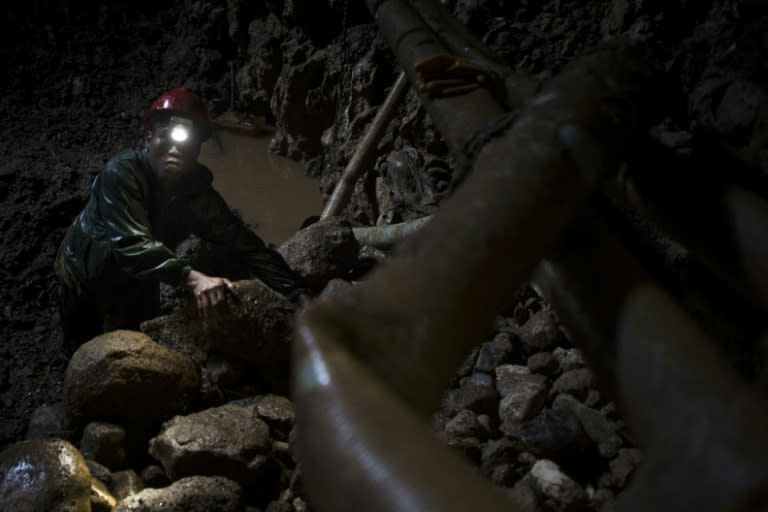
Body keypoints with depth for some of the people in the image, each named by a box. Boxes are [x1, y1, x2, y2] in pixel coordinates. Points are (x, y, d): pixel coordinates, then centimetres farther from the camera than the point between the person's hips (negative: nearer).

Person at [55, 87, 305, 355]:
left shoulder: (196, 191, -17)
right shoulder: (120, 174, -31)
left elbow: (244, 243, -18)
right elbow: (131, 242, -43)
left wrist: (297, 292, -28)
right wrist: (191, 277, -56)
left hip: (139, 287, 4)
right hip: (87, 279, -3)